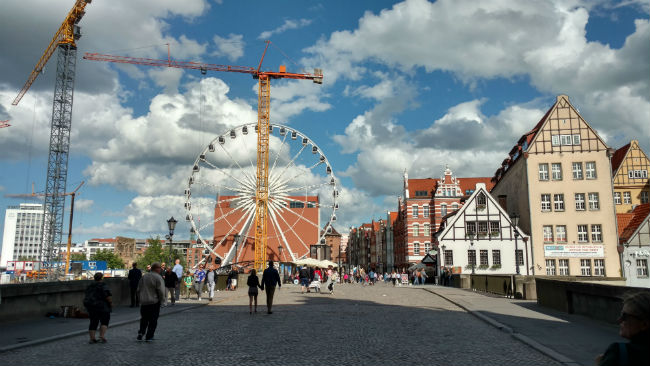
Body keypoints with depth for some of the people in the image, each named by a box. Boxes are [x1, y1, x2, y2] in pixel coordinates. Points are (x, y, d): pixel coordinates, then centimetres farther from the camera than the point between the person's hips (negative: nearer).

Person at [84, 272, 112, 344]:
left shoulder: (90, 286, 10)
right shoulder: (103, 285, -12)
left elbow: (87, 297, 16)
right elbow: (108, 296, -20)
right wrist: (111, 303, -7)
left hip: (90, 306, 7)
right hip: (102, 306, -6)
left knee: (93, 322, 11)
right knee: (104, 322, 3)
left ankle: (92, 338, 8)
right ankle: (102, 336, -8)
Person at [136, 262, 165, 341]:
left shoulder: (144, 276, 7)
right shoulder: (158, 278, -13)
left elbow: (138, 290, 12)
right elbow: (161, 292, -18)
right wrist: (160, 300, -2)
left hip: (143, 302, 5)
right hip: (154, 302, -5)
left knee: (144, 319, 19)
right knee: (153, 320, 5)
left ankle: (141, 332, 4)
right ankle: (149, 337, 6)